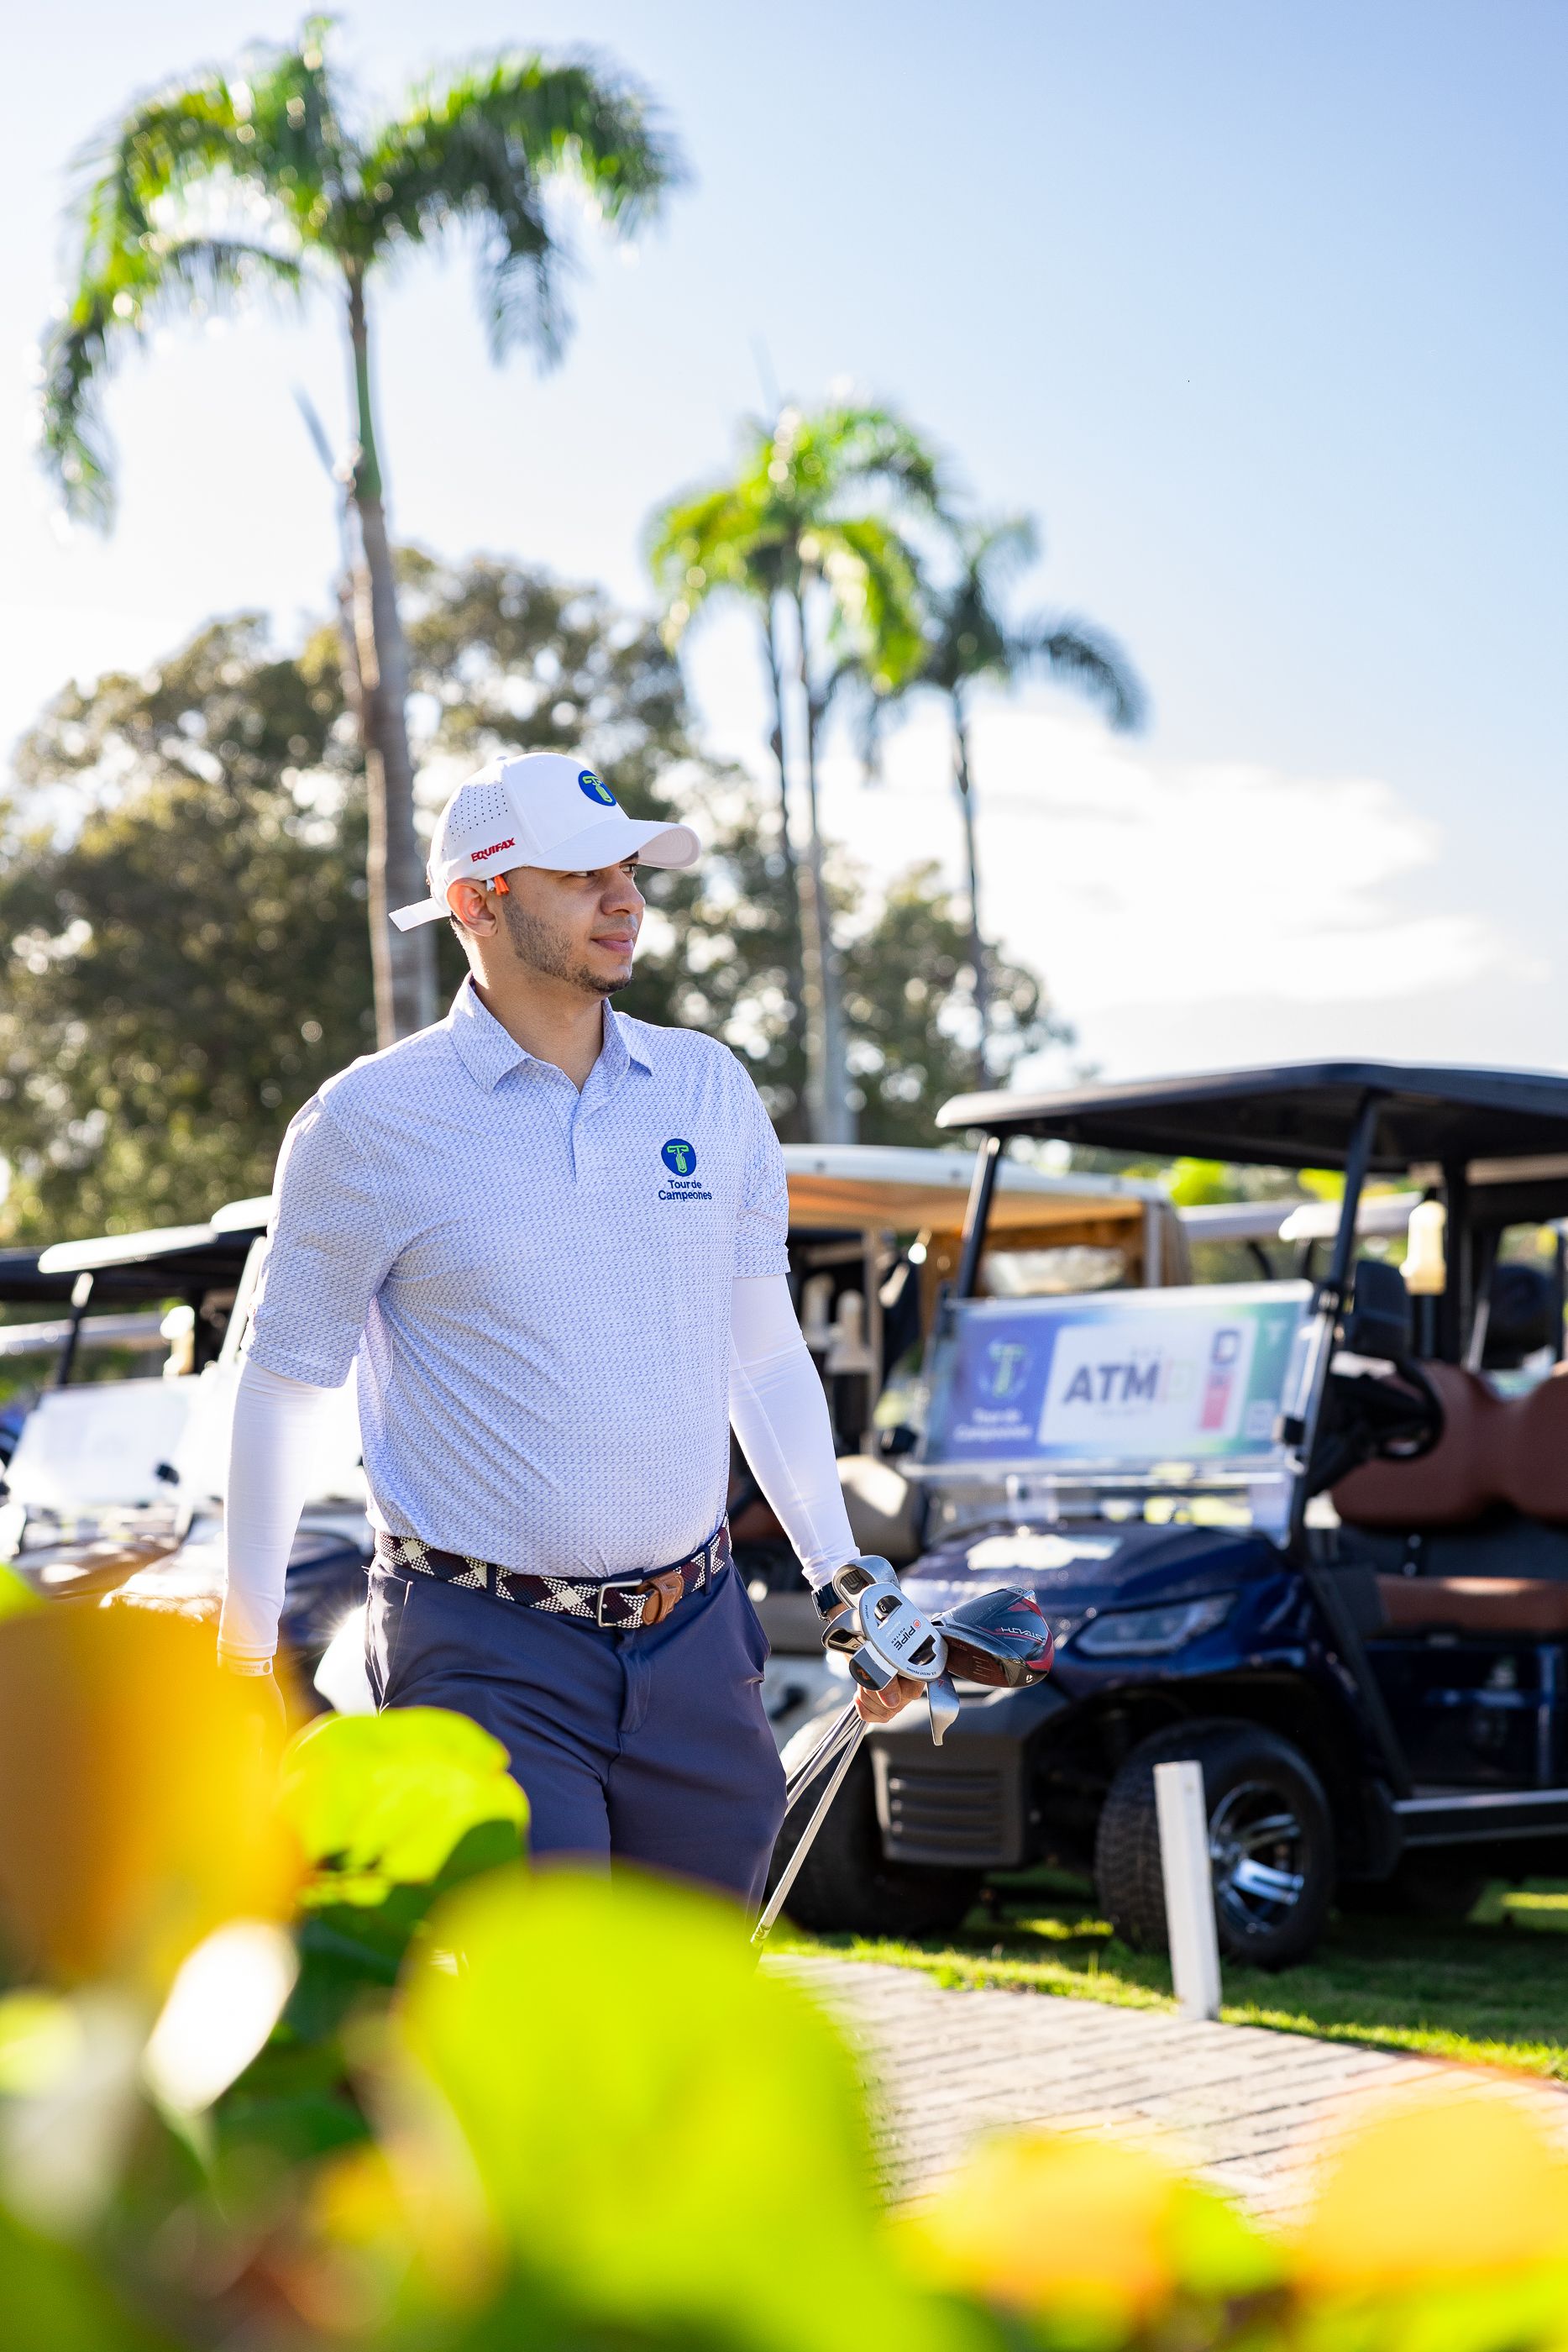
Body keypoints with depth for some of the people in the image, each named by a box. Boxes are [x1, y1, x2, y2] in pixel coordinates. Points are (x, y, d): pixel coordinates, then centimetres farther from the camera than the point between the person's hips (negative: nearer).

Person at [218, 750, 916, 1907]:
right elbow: (285, 1382, 2)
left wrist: (844, 1579, 15)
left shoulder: (710, 1087, 7)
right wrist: (244, 1649, 4)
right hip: (488, 1659, -5)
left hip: (695, 1646, 5)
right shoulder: (369, 1121, -6)